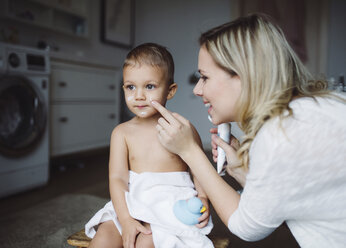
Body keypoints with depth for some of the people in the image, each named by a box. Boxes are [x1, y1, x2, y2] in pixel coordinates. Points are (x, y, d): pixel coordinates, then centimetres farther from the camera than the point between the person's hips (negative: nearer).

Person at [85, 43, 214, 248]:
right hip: (133, 206, 3)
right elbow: (117, 177, -4)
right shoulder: (122, 132, 2)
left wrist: (203, 200, -17)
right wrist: (125, 220, -15)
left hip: (173, 207, -2)